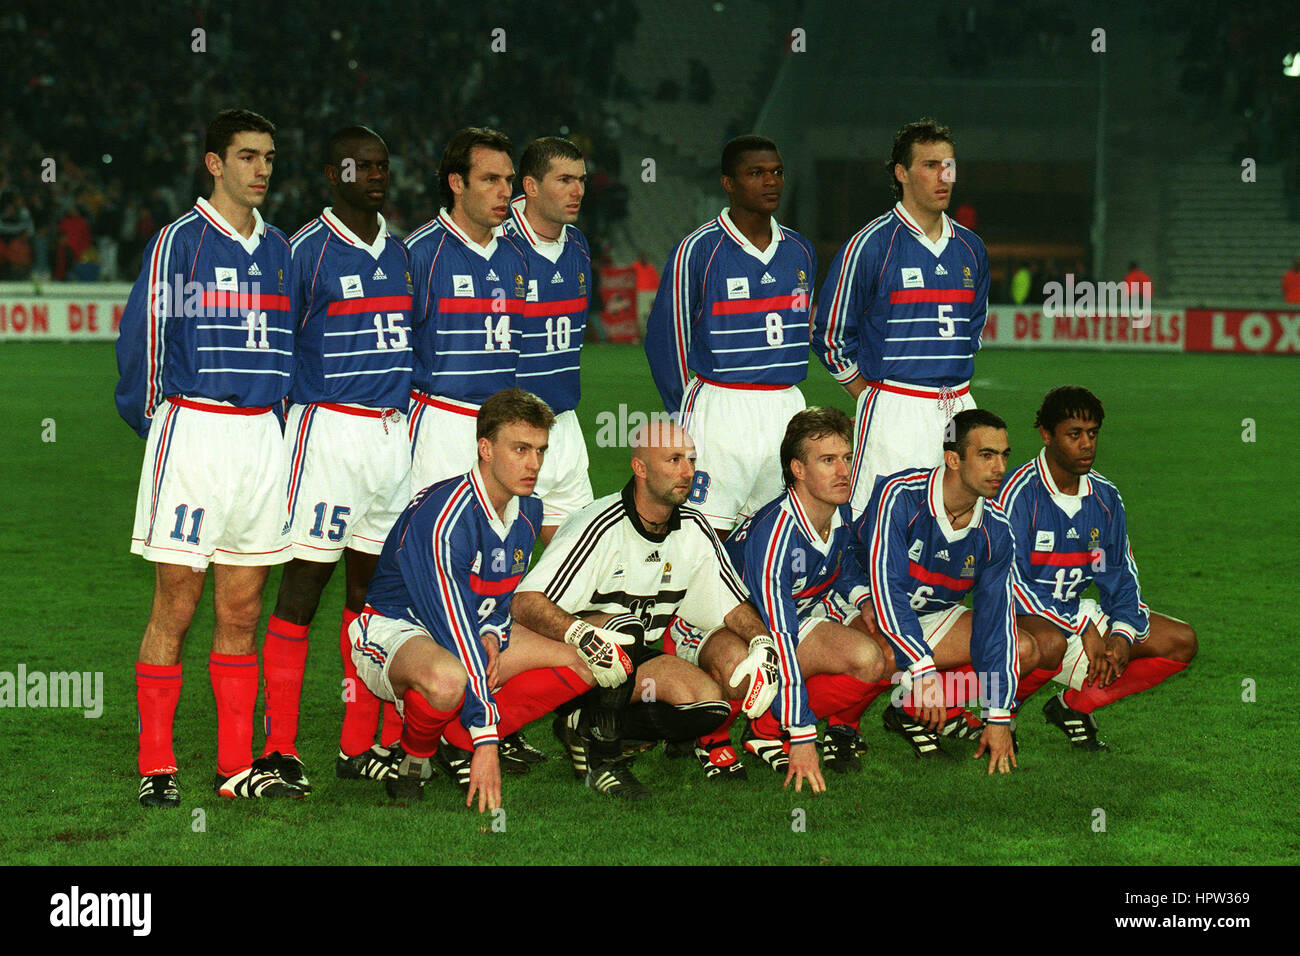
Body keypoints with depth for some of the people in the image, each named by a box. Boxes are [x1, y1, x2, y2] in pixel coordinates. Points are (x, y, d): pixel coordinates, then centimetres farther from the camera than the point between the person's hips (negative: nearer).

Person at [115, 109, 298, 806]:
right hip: (192, 431, -6)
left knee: (242, 609, 7)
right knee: (176, 605, -4)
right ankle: (156, 767, 1)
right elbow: (141, 336, -4)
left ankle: (238, 766, 11)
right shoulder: (178, 241, -6)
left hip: (261, 435, 6)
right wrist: (151, 421, 1)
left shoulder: (277, 248, 14)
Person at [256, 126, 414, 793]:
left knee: (373, 585, 9)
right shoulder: (306, 250, -6)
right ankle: (281, 748, -3)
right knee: (304, 584, -6)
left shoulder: (400, 253, 15)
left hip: (394, 432, 7)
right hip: (327, 430, -7)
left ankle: (359, 746, 15)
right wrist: (291, 428, -5)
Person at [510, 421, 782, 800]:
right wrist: (580, 635, -48)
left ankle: (587, 727, -3)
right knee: (625, 625, -37)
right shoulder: (601, 527, -23)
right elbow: (525, 602, -30)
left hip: (634, 662, 7)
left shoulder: (693, 530, -1)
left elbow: (734, 605, 6)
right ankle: (604, 757, -24)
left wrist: (762, 643, -15)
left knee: (709, 702, -18)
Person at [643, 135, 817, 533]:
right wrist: (688, 417, 0)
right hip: (721, 407, -6)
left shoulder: (800, 251, 12)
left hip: (787, 407, 6)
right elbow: (664, 338, -3)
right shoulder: (698, 250, -6)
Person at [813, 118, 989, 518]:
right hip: (895, 408, -6)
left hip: (959, 407, 6)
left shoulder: (970, 248, 12)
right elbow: (830, 336, -3)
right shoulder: (870, 245, -6)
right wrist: (875, 398, 0)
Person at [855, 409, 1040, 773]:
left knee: (1024, 649, -9)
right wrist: (923, 672, -40)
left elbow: (996, 620, -9)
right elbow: (887, 591, -32)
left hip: (930, 619, 6)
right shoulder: (899, 495, -26)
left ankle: (914, 714, 0)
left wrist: (998, 718, -15)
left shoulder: (996, 531, -9)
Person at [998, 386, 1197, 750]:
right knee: (1049, 643, -42)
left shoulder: (1105, 497, 4)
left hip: (1077, 612, 7)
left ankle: (1074, 704, 3)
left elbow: (1120, 579, 9)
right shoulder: (1019, 494, -17)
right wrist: (1083, 629, -25)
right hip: (1024, 616, -7)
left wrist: (1122, 636, -13)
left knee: (1181, 641, -5)